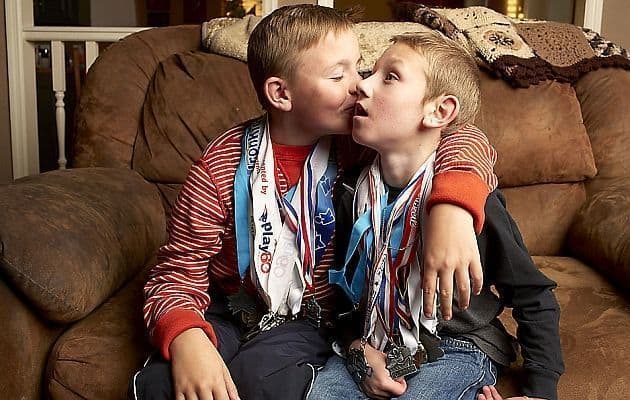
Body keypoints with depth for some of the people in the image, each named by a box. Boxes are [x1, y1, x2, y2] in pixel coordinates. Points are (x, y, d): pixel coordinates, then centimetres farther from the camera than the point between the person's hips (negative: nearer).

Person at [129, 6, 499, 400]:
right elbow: (178, 273, -11)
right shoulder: (220, 167, -13)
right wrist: (186, 338, -35)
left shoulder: (358, 142, -11)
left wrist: (452, 209, -38)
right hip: (227, 311, 0)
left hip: (308, 321, 0)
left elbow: (465, 138, -15)